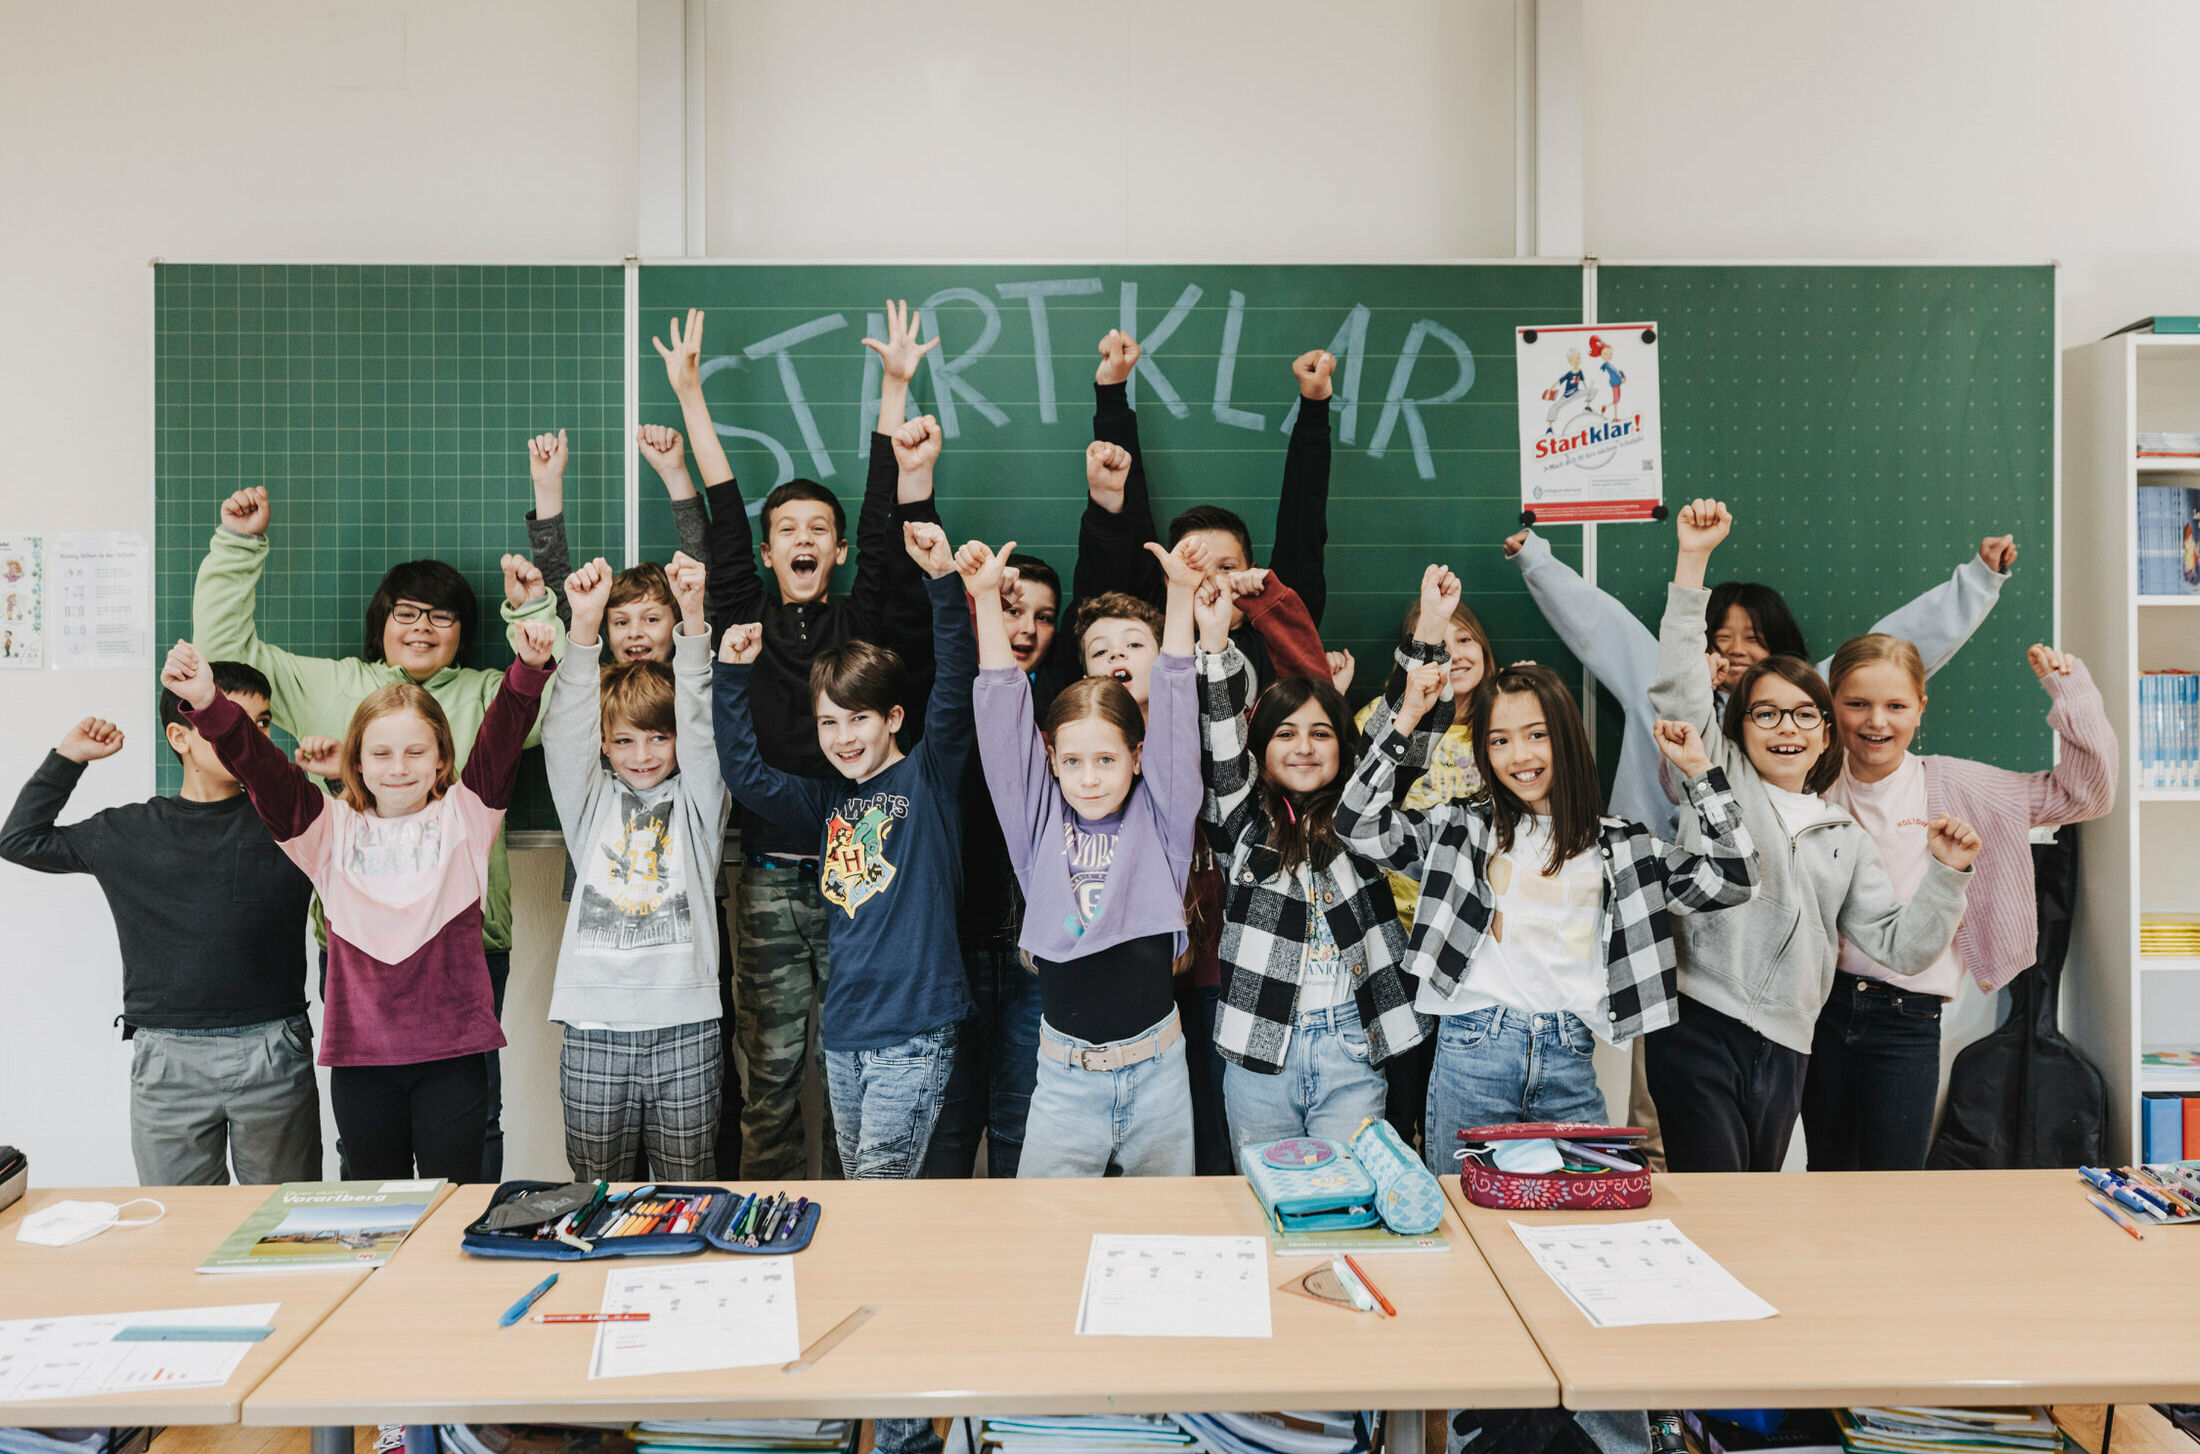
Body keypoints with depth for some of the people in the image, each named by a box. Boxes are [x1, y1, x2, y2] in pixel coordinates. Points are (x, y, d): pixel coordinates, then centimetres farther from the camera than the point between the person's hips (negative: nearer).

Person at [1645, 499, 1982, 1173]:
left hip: (1784, 1048, 5)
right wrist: (1693, 560, -13)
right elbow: (1677, 686, -6)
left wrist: (1947, 874, 1)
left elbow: (1902, 946, 17)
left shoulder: (1846, 837, 18)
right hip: (1699, 1028, -4)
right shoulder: (1719, 777, 7)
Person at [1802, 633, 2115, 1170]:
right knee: (1828, 1179, 16)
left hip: (1907, 1018, -1)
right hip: (1824, 1005, 1)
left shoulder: (1950, 785, -1)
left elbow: (2084, 794, 3)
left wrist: (2072, 696, -6)